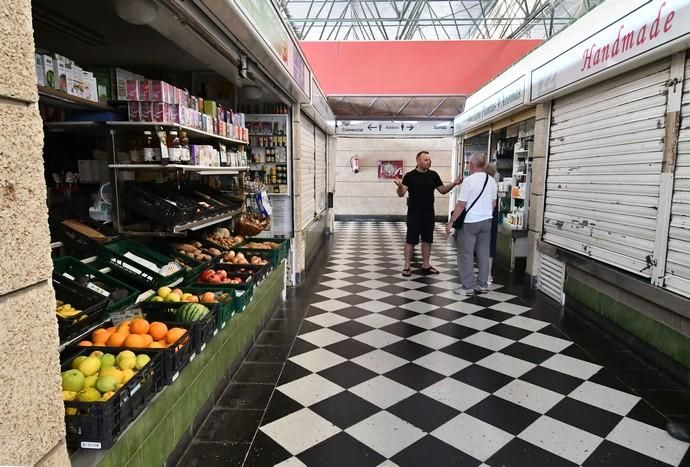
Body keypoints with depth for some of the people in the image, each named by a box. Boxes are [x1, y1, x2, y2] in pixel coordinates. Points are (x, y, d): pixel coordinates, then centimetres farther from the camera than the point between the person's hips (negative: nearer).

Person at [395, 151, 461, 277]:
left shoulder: (433, 175, 5)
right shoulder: (410, 176, -8)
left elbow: (443, 190, 12)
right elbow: (401, 194, -13)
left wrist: (453, 184, -4)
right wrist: (400, 186, -35)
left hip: (429, 213, 5)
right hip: (414, 214, -4)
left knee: (427, 240, 12)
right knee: (411, 240, 0)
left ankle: (426, 265, 24)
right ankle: (407, 266, 10)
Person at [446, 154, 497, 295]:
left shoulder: (469, 180, -14)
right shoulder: (492, 181, 6)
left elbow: (461, 205, -15)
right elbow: (493, 203, 13)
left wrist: (451, 221, -9)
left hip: (470, 222, -6)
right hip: (486, 221, 7)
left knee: (466, 254, 1)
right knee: (483, 253, 12)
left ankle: (468, 286, 3)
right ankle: (483, 284, 19)